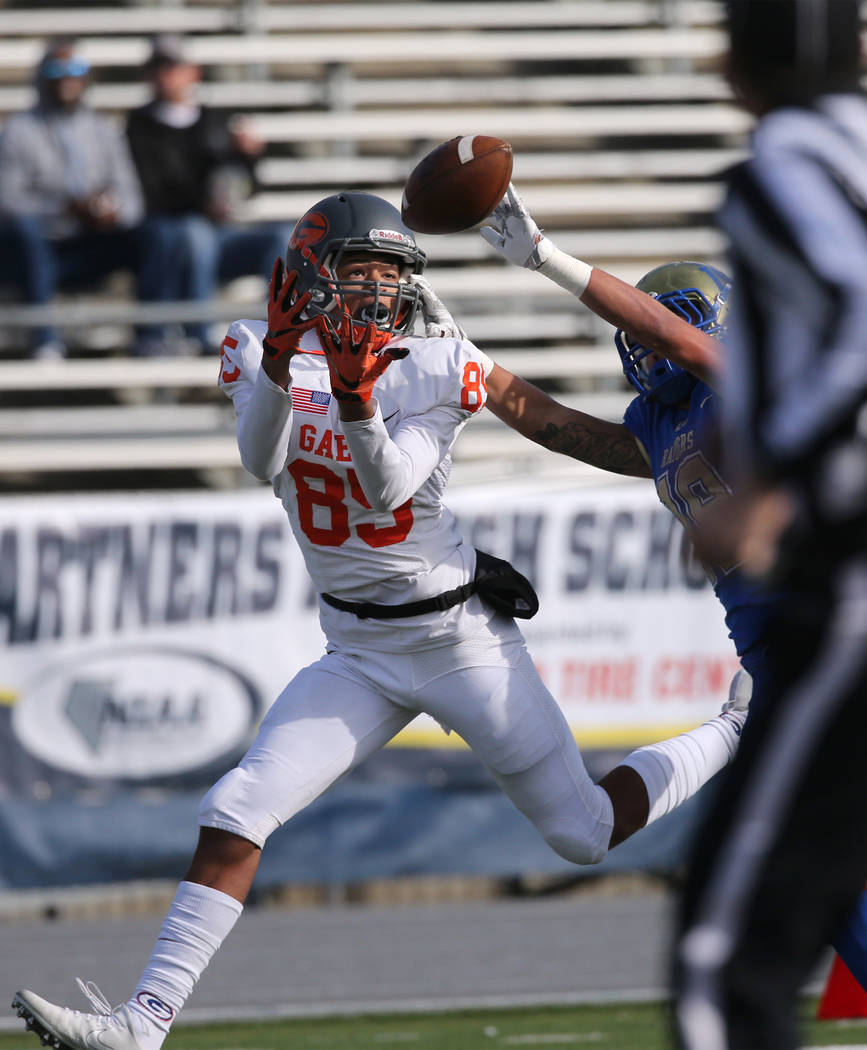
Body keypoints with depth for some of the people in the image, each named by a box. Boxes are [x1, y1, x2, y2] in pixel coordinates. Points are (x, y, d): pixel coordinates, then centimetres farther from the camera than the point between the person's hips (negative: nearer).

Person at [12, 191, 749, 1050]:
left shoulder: (433, 372, -11)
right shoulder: (262, 355, -2)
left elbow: (385, 490, -23)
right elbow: (263, 461, -21)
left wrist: (357, 398, -40)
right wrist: (281, 358, -37)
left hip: (462, 639, -3)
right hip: (358, 655, 3)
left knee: (583, 833, 6)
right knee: (234, 814, -13)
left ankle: (743, 733, 31)